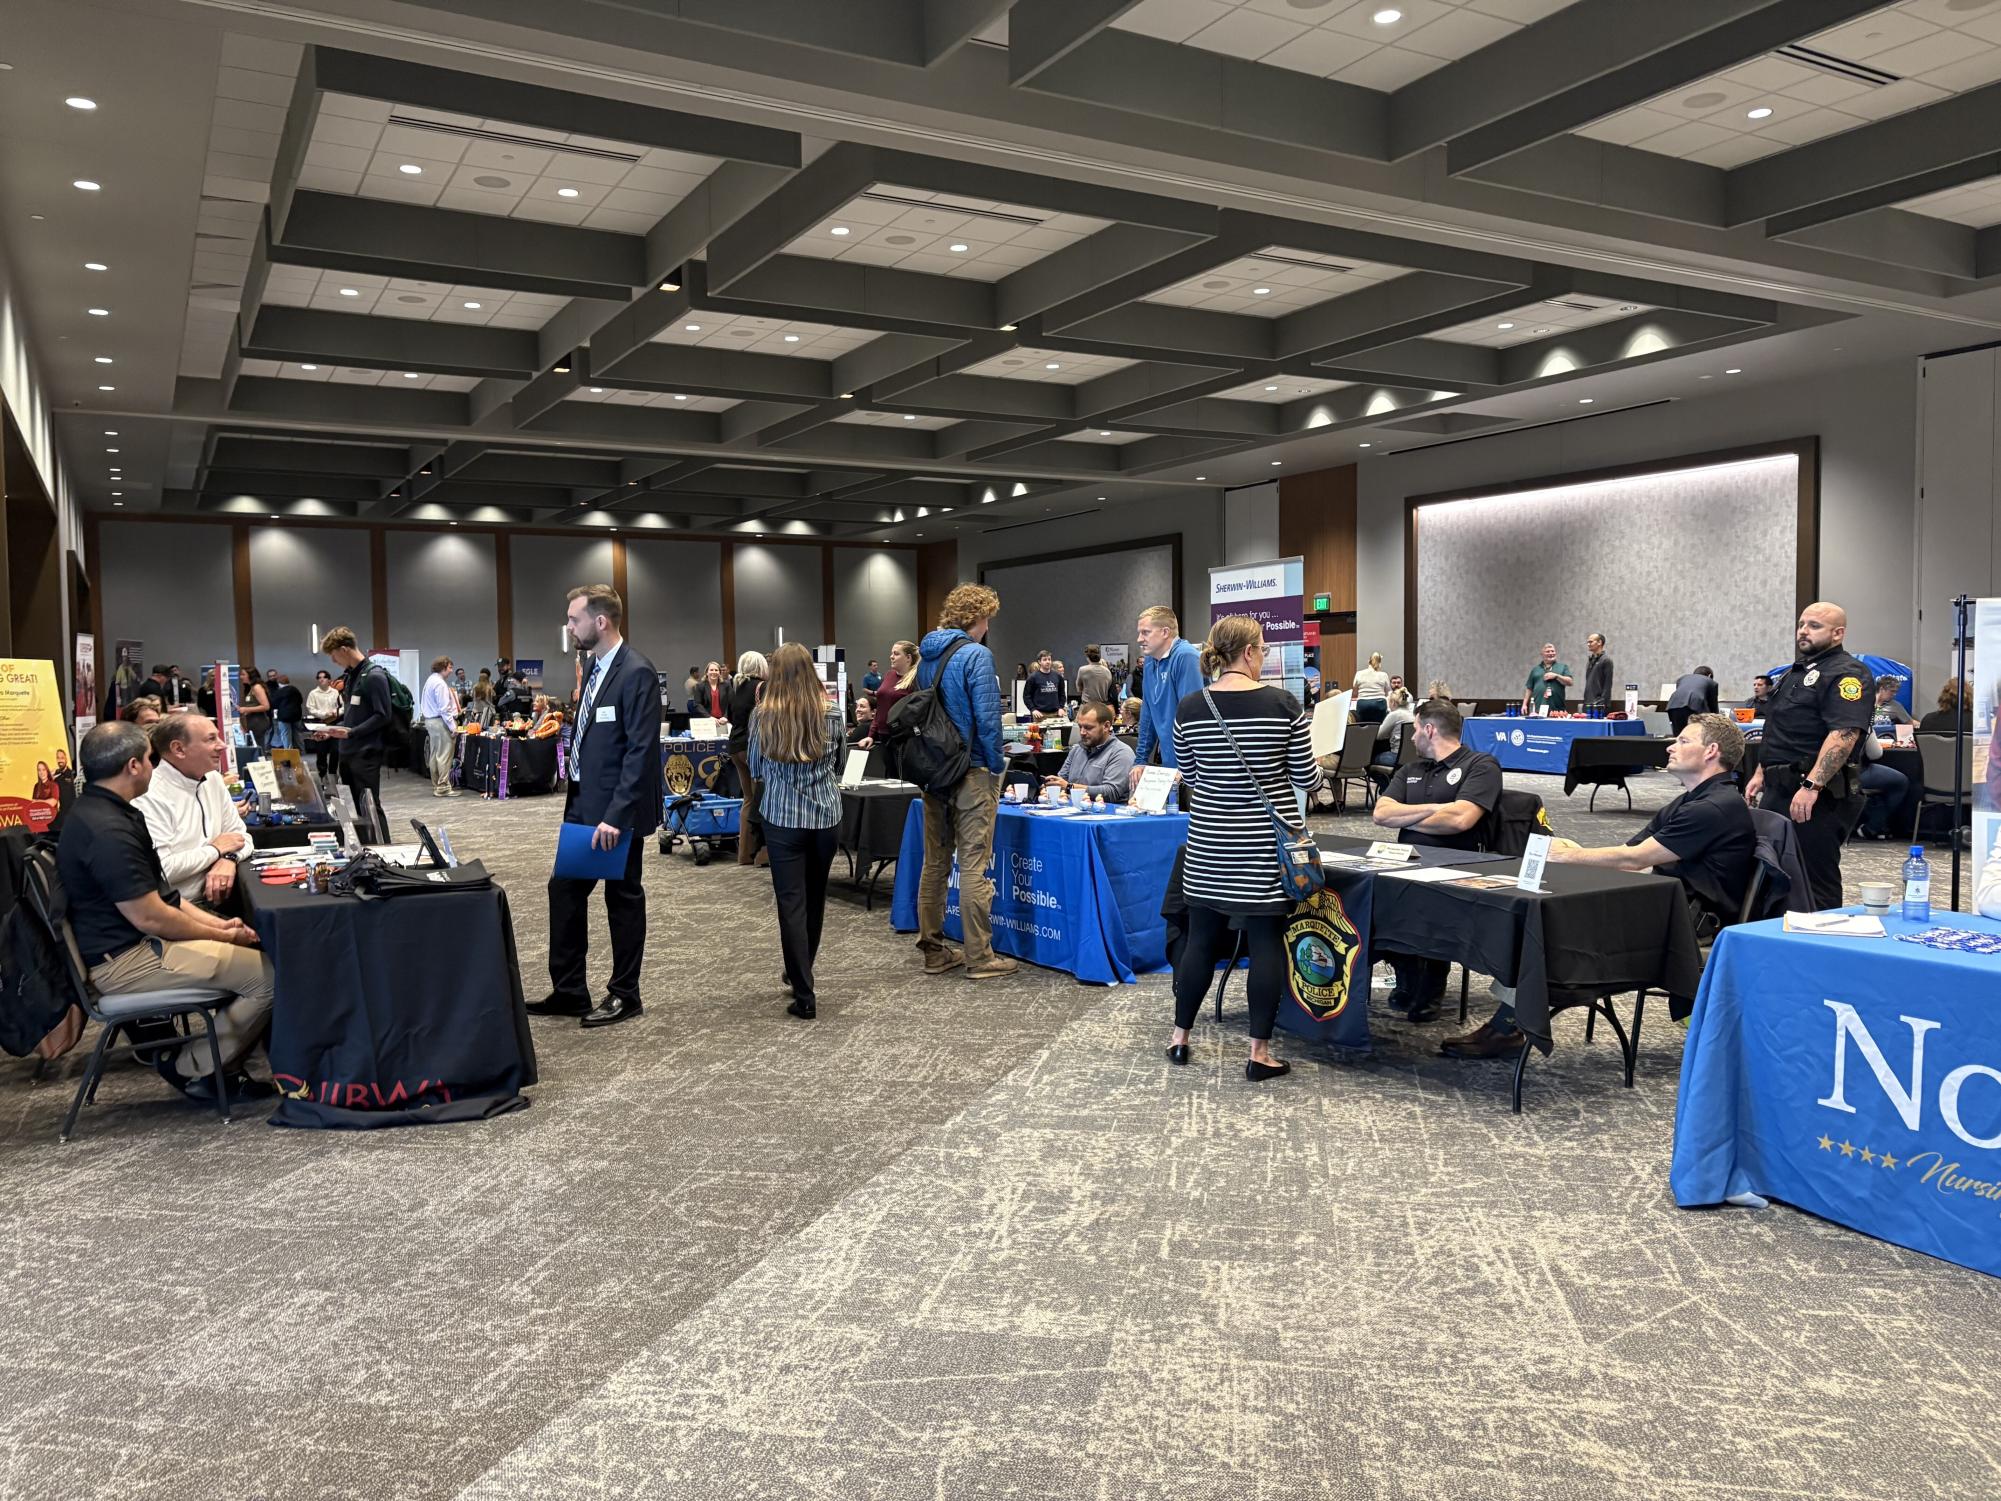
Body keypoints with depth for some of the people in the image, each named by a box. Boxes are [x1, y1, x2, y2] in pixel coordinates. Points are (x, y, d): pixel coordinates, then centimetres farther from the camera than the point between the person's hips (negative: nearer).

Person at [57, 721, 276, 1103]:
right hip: (126, 961, -11)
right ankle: (192, 1068, -2)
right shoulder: (107, 831, -23)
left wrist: (219, 925, 6)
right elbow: (150, 917, -23)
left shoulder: (101, 812, 12)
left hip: (137, 944, 11)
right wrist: (223, 936, -10)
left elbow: (156, 895, 15)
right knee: (271, 974, -18)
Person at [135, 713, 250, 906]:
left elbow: (240, 835, 14)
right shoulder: (149, 796, -16)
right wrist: (216, 849, -9)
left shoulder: (213, 779, 9)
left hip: (213, 902, 8)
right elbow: (159, 871, -22)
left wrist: (228, 858, -8)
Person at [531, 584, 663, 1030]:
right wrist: (575, 793, 15)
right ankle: (569, 991, 22)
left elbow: (641, 752, -22)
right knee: (564, 889, 11)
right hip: (583, 804, 9)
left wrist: (615, 816, -24)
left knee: (623, 898, 5)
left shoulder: (636, 673, -18)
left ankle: (624, 995, 19)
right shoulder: (597, 668, 11)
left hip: (617, 811, -9)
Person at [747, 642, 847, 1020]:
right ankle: (800, 974, 36)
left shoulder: (762, 716, -6)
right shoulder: (831, 713, -2)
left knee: (792, 903, 0)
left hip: (782, 818, -2)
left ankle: (804, 996, -3)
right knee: (814, 898, 18)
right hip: (826, 816, 2)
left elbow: (755, 770, 6)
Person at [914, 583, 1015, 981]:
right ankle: (979, 958, 2)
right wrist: (996, 766, -7)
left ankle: (933, 950, 18)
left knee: (934, 862, 11)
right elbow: (987, 718, -17)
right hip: (971, 770, -7)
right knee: (974, 865, -3)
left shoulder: (926, 654, 11)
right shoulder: (976, 654, -13)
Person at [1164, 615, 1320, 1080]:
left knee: (1201, 938, 13)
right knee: (1267, 942, 4)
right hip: (1266, 843, -3)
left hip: (1210, 842, 3)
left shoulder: (1189, 707, -3)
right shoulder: (1282, 704, -10)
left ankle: (1179, 1036, 24)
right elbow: (1306, 778, -3)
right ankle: (1259, 1052, 8)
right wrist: (1294, 767, 19)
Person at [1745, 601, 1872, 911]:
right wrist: (1761, 773, 22)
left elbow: (1844, 735, -24)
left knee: (1816, 879, -4)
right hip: (1778, 790, 10)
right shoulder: (1797, 671, 20)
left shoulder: (1846, 675, -11)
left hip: (1815, 796, -10)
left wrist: (1811, 786, -30)